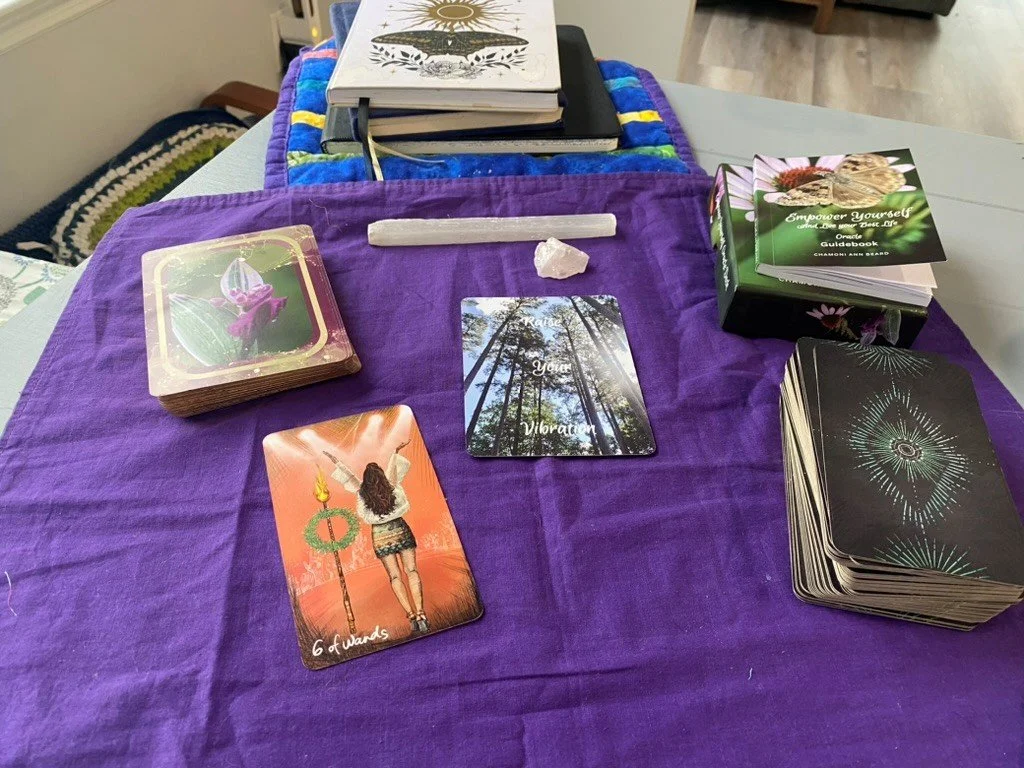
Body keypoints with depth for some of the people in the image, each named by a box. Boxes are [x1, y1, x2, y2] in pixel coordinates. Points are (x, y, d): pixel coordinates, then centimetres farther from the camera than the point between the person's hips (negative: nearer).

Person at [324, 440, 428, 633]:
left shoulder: (361, 494, -9)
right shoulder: (393, 489, -9)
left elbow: (348, 475, 3)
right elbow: (392, 469, 6)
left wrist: (335, 461, 15)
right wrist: (396, 451, 21)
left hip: (380, 537, 1)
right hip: (400, 530, 0)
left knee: (395, 576, 3)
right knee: (411, 571, -1)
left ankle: (411, 616, -7)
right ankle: (420, 613, -14)